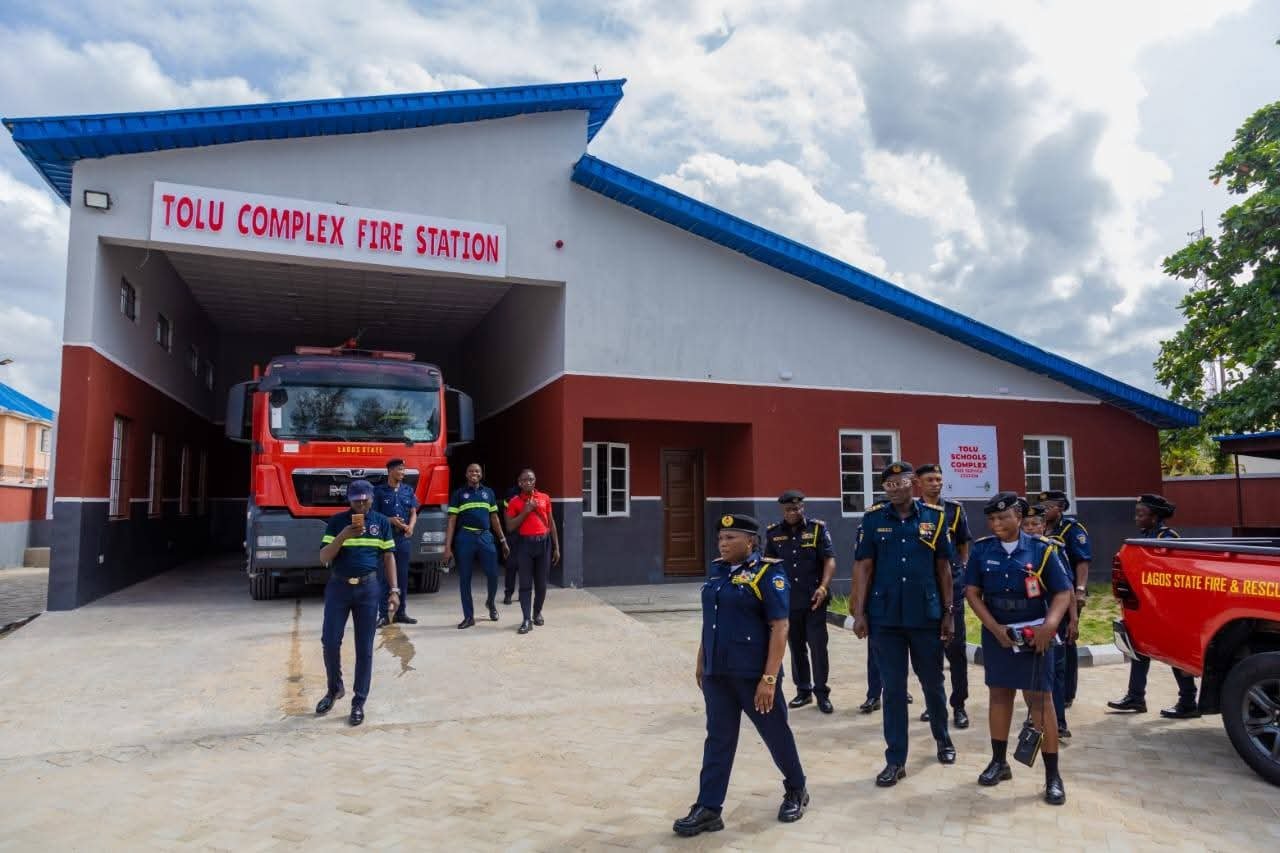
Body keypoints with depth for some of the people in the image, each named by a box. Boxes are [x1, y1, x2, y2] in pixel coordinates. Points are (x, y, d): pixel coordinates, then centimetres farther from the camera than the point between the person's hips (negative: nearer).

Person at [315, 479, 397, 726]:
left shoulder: (382, 522, 2)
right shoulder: (337, 521, -1)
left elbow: (388, 557, 6)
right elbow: (324, 558, -6)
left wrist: (393, 590, 0)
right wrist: (343, 536, -22)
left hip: (368, 588, 0)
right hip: (338, 587, 0)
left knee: (364, 648, 2)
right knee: (330, 641, 0)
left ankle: (358, 703, 13)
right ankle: (334, 688, 28)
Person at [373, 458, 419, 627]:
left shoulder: (408, 490, 9)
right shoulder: (379, 491, -2)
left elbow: (413, 512, 10)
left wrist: (410, 526, -10)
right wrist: (390, 520, -17)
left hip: (405, 538, 4)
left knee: (403, 576, 9)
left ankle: (400, 612, 18)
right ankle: (383, 614, 2)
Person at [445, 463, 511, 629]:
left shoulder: (488, 492, 12)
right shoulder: (459, 493, 4)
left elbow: (494, 519, 18)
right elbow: (451, 521, 1)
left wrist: (503, 541, 14)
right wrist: (448, 547, -6)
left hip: (486, 536, 2)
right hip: (465, 538, -2)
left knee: (493, 575, -2)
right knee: (464, 579, 3)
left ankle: (490, 602, 27)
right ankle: (469, 616, 13)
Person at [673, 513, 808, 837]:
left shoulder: (768, 573, -13)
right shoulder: (717, 570, 7)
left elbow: (779, 628, -16)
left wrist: (769, 678, -20)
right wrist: (701, 662, 17)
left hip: (753, 673, -5)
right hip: (717, 672, 6)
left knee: (775, 733, 12)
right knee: (718, 738, 9)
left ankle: (796, 791, 35)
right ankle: (708, 808, 16)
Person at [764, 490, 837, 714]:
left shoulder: (818, 528, -4)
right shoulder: (773, 532, 2)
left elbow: (829, 560, -8)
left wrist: (823, 587, -20)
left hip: (814, 600, -2)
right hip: (787, 601, 3)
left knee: (818, 646, -1)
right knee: (796, 647, 12)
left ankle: (821, 692, 12)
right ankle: (803, 690, 24)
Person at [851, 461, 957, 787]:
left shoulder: (935, 516, -1)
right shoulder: (873, 518, -2)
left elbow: (944, 566, 4)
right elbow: (863, 566, -2)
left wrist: (948, 612, 3)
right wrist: (859, 612, -7)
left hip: (926, 615, 1)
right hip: (885, 616, -1)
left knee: (933, 682, 17)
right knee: (893, 688, 6)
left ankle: (943, 738, 43)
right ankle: (895, 760, 16)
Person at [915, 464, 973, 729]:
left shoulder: (955, 510, 4)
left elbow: (964, 547, 13)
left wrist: (963, 571, 4)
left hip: (952, 587, 0)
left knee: (955, 647, 1)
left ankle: (959, 705, 11)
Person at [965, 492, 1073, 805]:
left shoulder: (1042, 548, -8)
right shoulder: (981, 549, -2)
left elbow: (1063, 592, -6)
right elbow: (972, 592, -1)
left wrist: (1049, 625, -22)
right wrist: (995, 628, -11)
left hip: (1034, 635, -2)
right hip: (996, 633, 3)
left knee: (1039, 699, -2)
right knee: (999, 694, 11)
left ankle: (1052, 775, 6)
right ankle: (999, 762, 25)